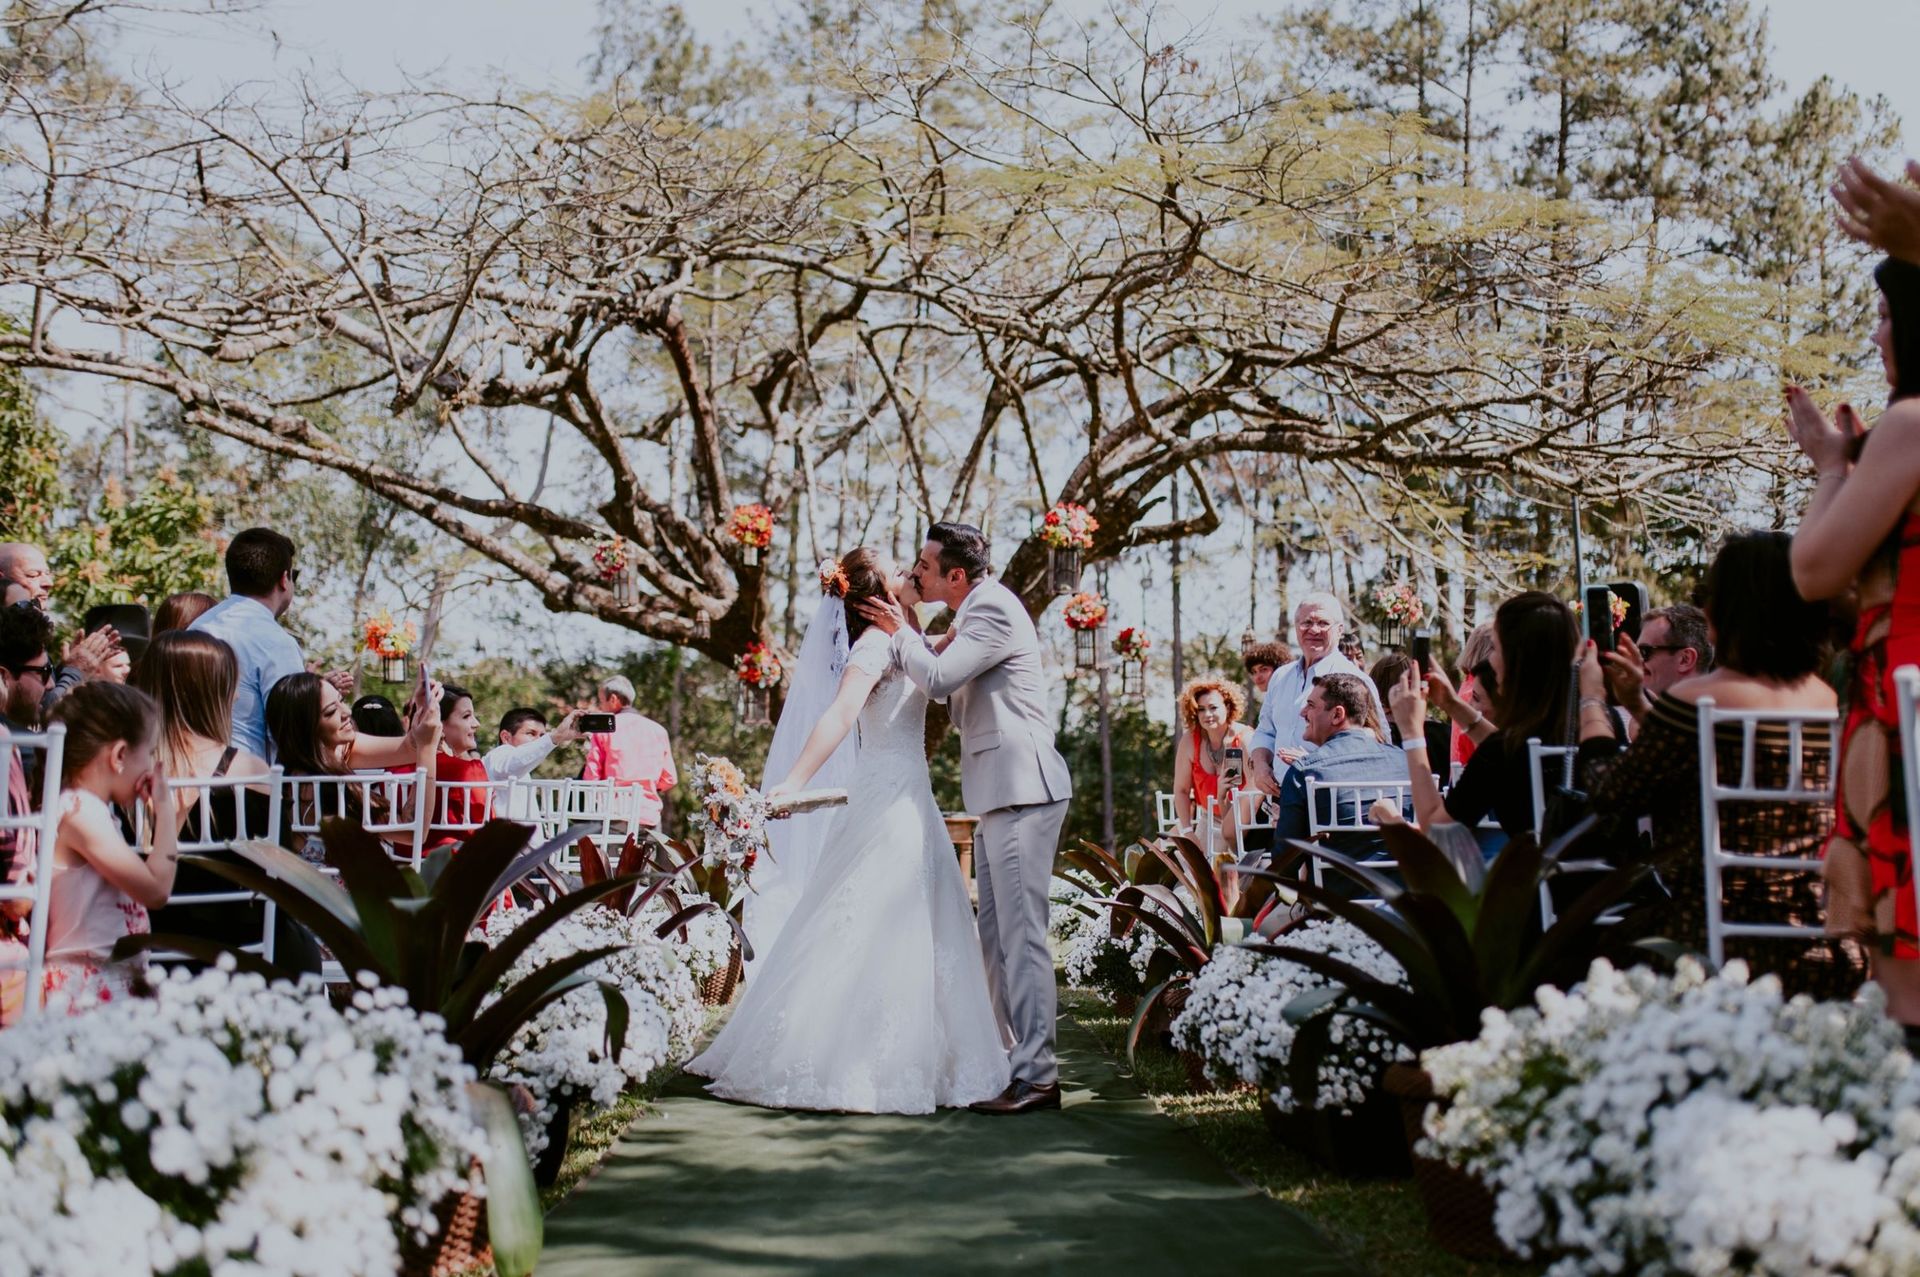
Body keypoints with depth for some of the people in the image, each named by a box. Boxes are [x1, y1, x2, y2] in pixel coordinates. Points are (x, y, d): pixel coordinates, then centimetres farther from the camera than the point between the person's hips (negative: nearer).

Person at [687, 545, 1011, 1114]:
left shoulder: (896, 641, 13)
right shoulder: (875, 644, -14)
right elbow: (840, 715, -26)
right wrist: (795, 783, -35)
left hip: (908, 799, 10)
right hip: (891, 800, -10)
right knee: (864, 933, -6)